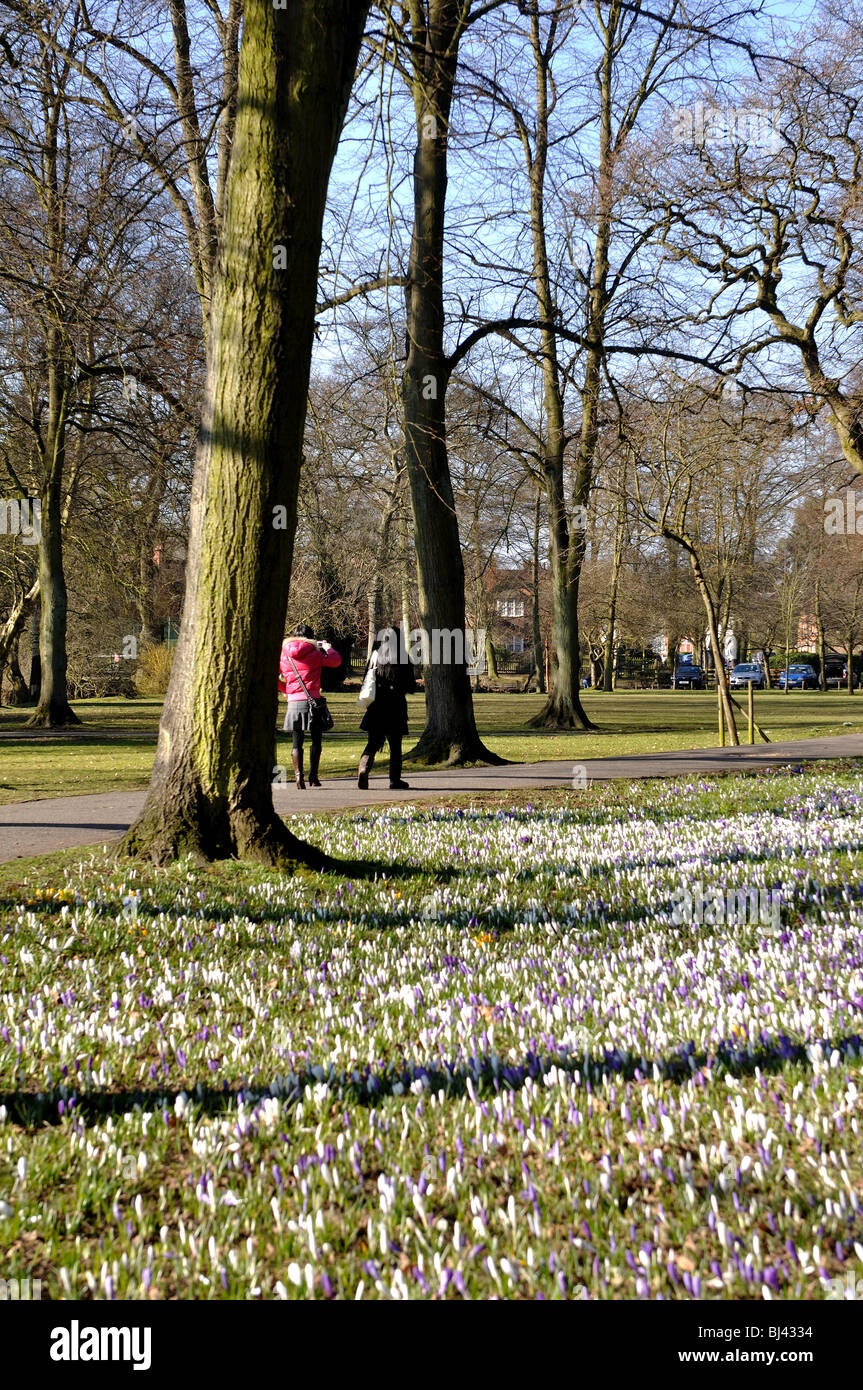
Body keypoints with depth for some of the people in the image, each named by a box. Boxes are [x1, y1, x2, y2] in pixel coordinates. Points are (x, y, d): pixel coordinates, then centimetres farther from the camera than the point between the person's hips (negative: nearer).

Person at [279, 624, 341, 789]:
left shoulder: (283, 655, 6)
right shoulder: (315, 653, -2)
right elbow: (336, 660, 9)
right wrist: (328, 648, 27)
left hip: (293, 701, 2)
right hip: (312, 700, -2)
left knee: (297, 741, 7)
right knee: (316, 740, 8)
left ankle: (298, 774, -8)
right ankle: (313, 776, 3)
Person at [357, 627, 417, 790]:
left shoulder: (376, 657, 1)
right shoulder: (404, 661, -6)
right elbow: (411, 688, -1)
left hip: (376, 707, 2)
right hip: (396, 708, -2)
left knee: (373, 743, 6)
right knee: (395, 746, 10)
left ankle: (363, 769, -18)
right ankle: (395, 780, 14)